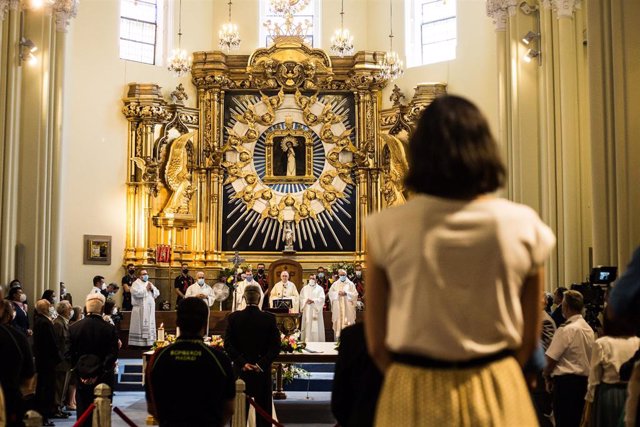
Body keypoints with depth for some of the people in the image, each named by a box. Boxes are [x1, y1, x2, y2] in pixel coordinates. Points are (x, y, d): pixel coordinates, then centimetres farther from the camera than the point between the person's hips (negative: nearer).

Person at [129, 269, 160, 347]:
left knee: (150, 326, 7)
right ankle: (139, 343, -7)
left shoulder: (149, 283, 19)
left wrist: (152, 289, -4)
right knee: (140, 326, -8)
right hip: (140, 309, -7)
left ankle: (149, 342, 10)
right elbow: (136, 293, -19)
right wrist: (146, 289, -12)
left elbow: (157, 293, 15)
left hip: (150, 309, 7)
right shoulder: (136, 284, -2)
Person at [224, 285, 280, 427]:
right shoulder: (269, 318, -8)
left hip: (240, 369, 1)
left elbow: (228, 345, -8)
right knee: (263, 409, 9)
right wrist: (261, 364, -12)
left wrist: (242, 363, -10)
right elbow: (275, 347, -11)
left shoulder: (233, 317, -6)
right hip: (263, 371, -1)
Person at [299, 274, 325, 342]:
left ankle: (317, 342, -4)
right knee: (307, 327, -3)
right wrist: (306, 301, -15)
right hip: (307, 311, 2)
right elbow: (301, 298, 5)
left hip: (316, 310, -2)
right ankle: (307, 341, -2)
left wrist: (313, 301, -19)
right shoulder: (304, 288, 14)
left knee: (316, 327, -5)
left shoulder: (319, 288, 7)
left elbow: (321, 299, -6)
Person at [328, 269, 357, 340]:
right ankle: (337, 340, 3)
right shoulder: (335, 284, 12)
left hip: (348, 308, -2)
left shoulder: (350, 284, 6)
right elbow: (330, 293, 4)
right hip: (337, 308, 2)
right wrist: (338, 293, -11)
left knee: (348, 323, -6)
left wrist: (346, 293, -14)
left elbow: (355, 294, -2)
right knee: (338, 323, -1)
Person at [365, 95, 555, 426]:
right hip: (498, 397, 1)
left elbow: (376, 344, -6)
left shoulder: (387, 228, -13)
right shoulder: (524, 226, -9)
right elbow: (529, 339, 0)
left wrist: (416, 383, 10)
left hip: (415, 398, -1)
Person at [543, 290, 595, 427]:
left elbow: (551, 358, -16)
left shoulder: (567, 329, -16)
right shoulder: (589, 329, 9)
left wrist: (547, 376, 3)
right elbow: (588, 357, 14)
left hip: (566, 381, -8)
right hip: (585, 379, 8)